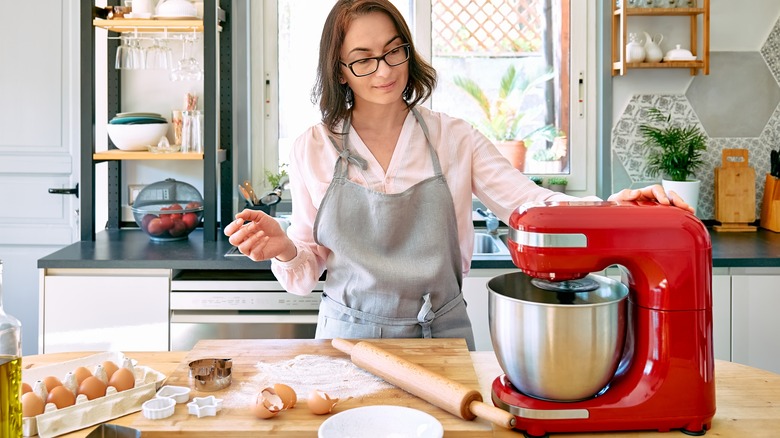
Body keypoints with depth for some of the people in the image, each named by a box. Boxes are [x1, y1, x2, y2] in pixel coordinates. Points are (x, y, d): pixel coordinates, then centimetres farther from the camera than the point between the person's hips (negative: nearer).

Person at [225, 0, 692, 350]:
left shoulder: (453, 138, -3)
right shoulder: (312, 150, -2)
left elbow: (530, 204, -12)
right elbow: (308, 272, 3)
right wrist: (285, 250, -20)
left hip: (439, 335, 0)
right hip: (349, 335, 0)